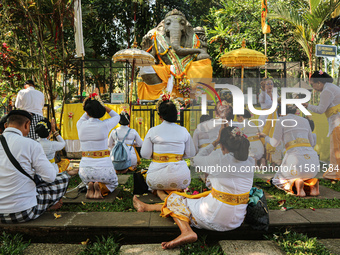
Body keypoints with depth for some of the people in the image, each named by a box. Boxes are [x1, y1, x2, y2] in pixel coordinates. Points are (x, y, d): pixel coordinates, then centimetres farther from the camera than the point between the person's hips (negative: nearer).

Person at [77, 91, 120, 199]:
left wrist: (90, 106, 16)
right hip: (103, 168, -3)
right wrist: (102, 104, 10)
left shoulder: (80, 125, -3)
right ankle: (100, 188, -4)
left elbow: (83, 118, 24)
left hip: (85, 170, 3)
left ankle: (90, 186, 1)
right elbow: (116, 116, 11)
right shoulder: (105, 125, -12)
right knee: (113, 183, 30)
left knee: (88, 181, 38)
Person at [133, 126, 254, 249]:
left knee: (175, 199, 12)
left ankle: (186, 230, -9)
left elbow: (197, 158, 1)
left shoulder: (219, 159, -17)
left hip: (217, 219, -7)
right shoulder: (250, 162, -1)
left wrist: (216, 141, 5)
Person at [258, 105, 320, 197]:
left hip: (296, 155, -5)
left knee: (278, 180, 21)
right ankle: (313, 182, -2)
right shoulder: (304, 120, 24)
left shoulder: (281, 120, 9)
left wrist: (265, 136, 30)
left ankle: (296, 182, -13)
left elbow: (274, 143, 10)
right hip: (312, 157, 5)